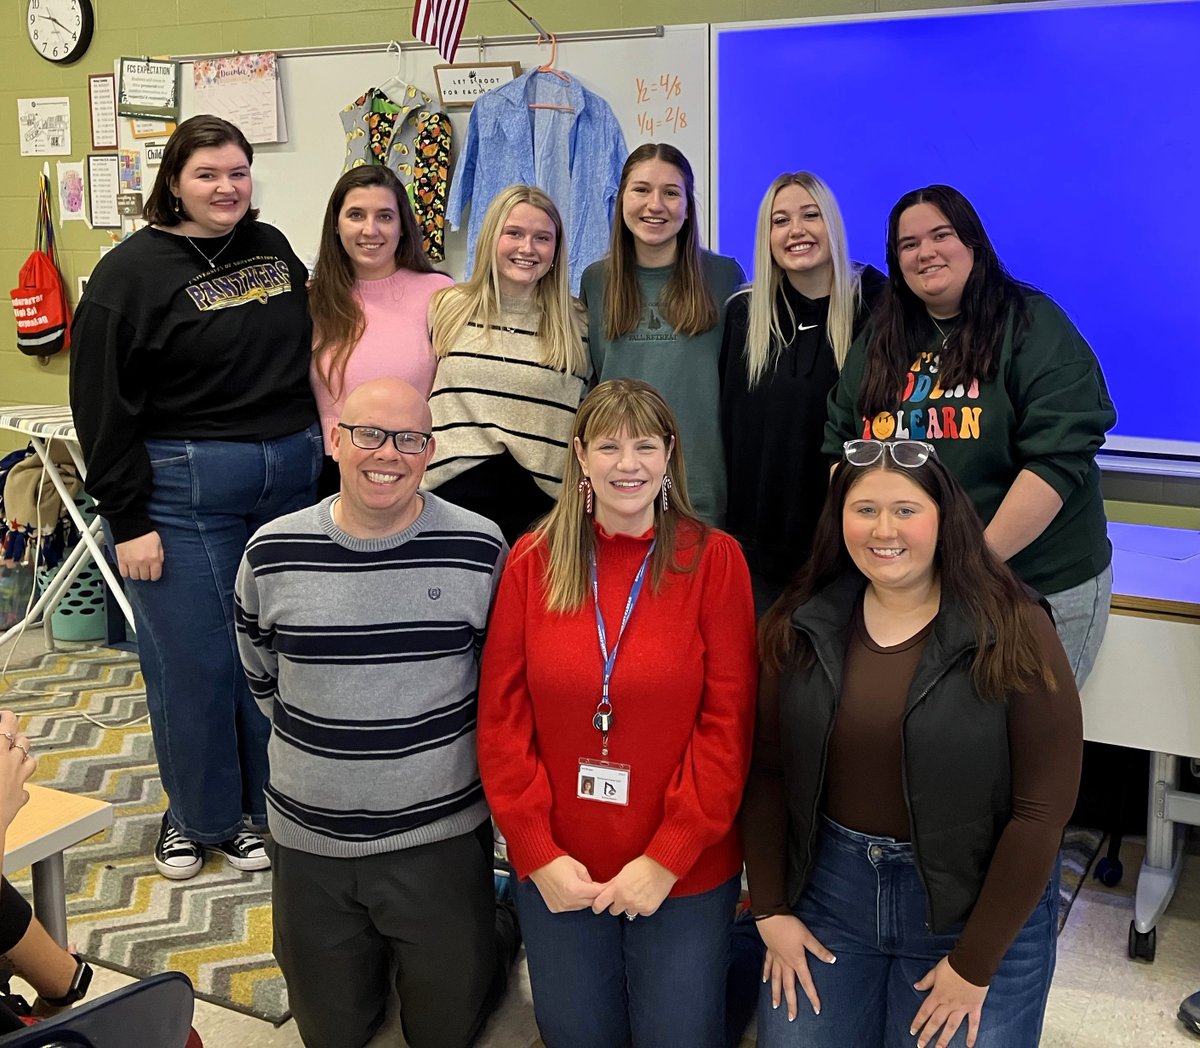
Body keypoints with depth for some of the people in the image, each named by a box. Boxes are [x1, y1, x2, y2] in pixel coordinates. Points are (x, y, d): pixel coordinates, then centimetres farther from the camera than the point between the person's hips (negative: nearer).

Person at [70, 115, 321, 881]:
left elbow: (307, 350, 18)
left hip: (291, 480, 5)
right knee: (192, 660, 3)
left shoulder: (273, 247, 10)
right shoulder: (133, 271, -6)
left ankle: (259, 807, 27)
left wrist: (320, 448, 12)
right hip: (184, 493, -4)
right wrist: (128, 520, -12)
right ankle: (198, 817, 24)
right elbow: (103, 405, -9)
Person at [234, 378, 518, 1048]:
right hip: (310, 835, 2)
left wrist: (430, 742, 2)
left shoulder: (479, 550, -11)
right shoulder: (273, 554, -6)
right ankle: (373, 946, 47)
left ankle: (494, 928, 41)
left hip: (442, 834, -2)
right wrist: (323, 744, 10)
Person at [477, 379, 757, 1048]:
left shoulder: (714, 559, -7)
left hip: (686, 872, -1)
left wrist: (667, 858, -13)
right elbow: (502, 717, -3)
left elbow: (727, 722, -9)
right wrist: (538, 853, -8)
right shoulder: (533, 561, -2)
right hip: (556, 872, 2)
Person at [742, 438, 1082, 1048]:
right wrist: (770, 909, -1)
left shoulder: (1014, 631, -14)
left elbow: (1043, 807, -14)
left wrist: (974, 965, -11)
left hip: (976, 903, -2)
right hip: (828, 884, 3)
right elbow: (767, 770, 1)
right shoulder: (801, 626, -4)